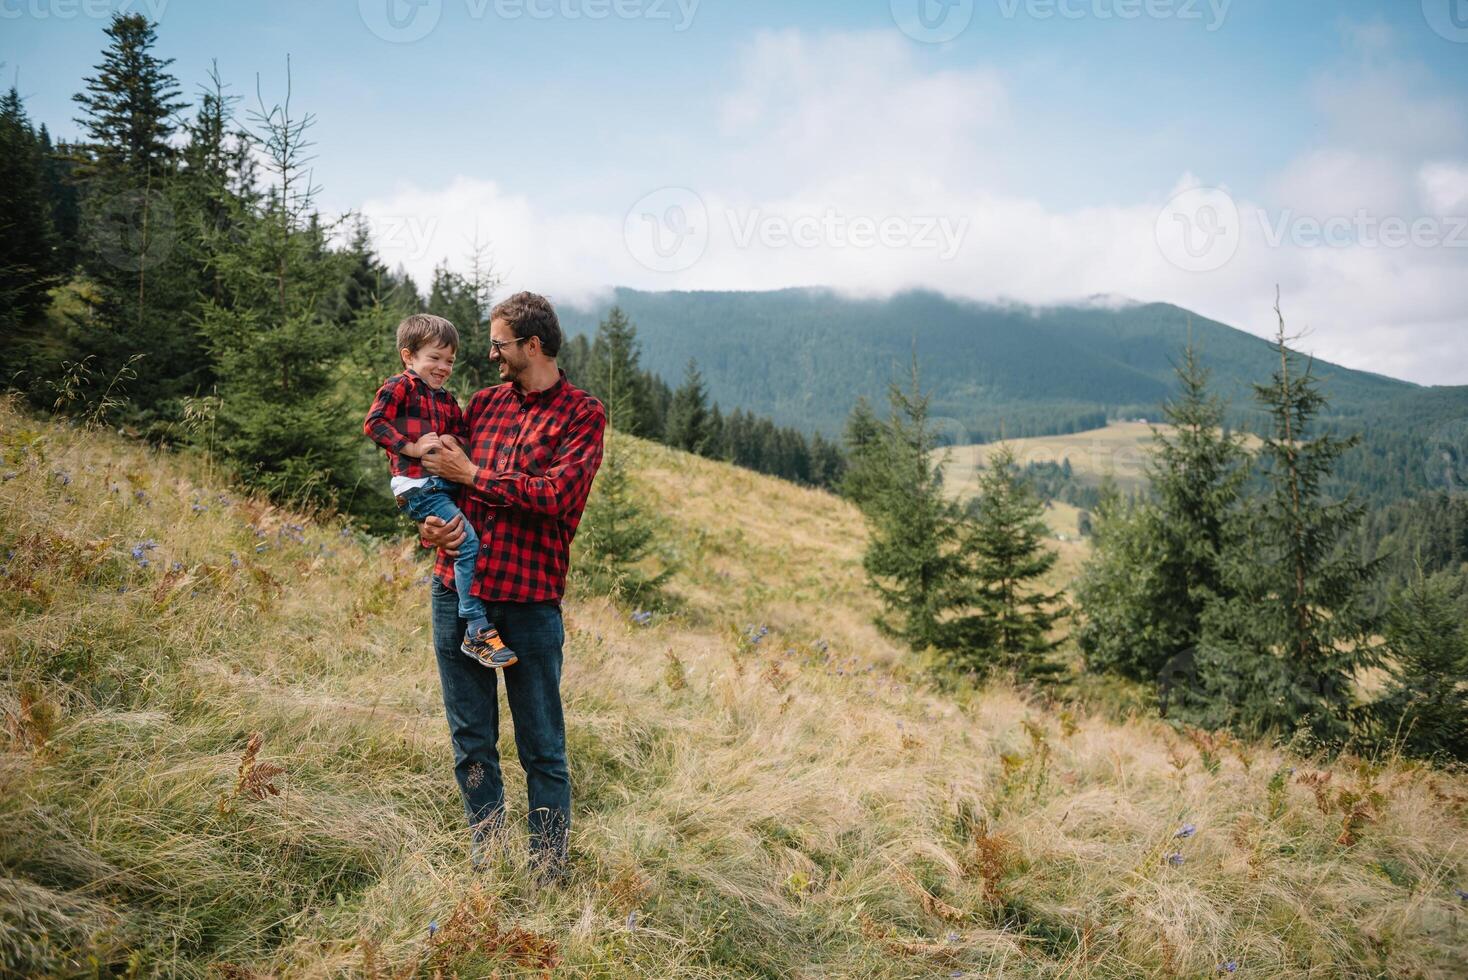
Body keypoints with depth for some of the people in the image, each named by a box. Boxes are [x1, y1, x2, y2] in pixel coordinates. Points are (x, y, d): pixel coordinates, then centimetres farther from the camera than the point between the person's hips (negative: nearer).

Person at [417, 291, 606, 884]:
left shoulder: (581, 414, -1)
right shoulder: (484, 403, 14)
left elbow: (558, 493, -15)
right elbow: (431, 474, 18)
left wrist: (473, 474, -7)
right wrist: (429, 523, -4)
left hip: (531, 599, -5)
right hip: (458, 589, 5)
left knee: (542, 746, 4)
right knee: (471, 739, 12)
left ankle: (549, 867, 15)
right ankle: (486, 858, 26)